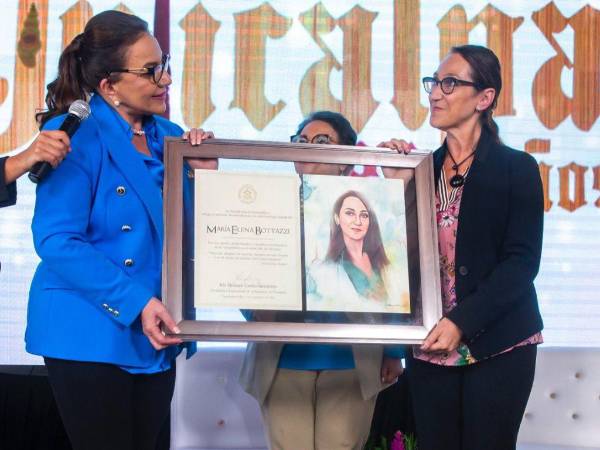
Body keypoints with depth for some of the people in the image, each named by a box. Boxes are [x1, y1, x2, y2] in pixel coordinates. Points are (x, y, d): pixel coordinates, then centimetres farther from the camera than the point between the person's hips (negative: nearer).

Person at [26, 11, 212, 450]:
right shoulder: (75, 136, -12)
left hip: (156, 336, 7)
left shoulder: (170, 137, 9)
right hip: (91, 333, -7)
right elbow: (56, 241, -19)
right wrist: (134, 302, -25)